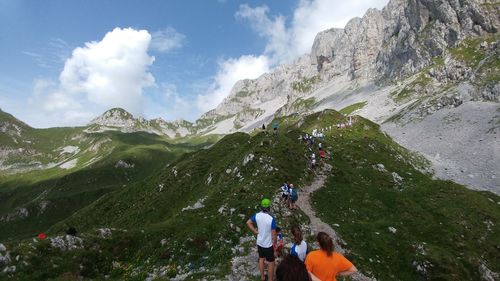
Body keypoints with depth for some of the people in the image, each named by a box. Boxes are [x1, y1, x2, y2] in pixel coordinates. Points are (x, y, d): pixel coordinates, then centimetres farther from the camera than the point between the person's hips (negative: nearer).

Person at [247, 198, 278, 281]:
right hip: (268, 244, -5)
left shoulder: (257, 215, -14)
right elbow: (273, 234, -22)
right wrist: (274, 243, -5)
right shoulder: (271, 219, -30)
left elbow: (248, 223, 0)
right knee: (271, 263, 14)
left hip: (259, 242, 5)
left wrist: (255, 231, 3)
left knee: (261, 259, 26)